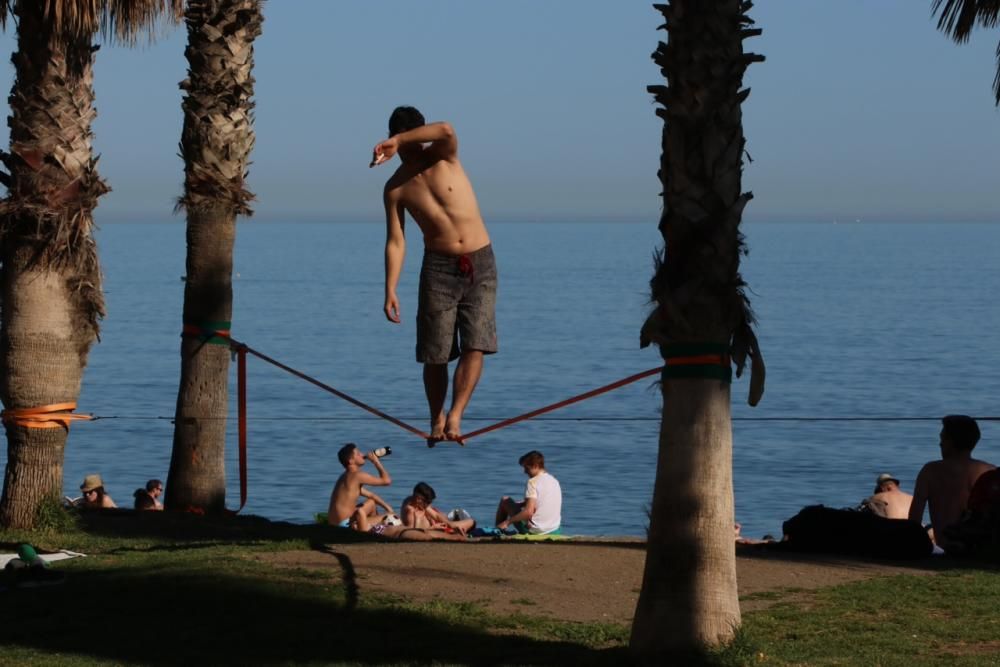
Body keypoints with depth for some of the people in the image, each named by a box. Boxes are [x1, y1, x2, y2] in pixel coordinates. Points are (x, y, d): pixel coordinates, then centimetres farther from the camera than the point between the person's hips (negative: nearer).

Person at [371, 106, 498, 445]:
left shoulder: (444, 157, -3)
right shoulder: (396, 188, 0)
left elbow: (446, 131, -28)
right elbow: (396, 242, -1)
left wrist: (399, 141, -30)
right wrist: (390, 291, -9)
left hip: (480, 264, 0)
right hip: (439, 267, 1)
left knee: (475, 345, -11)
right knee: (435, 354, 1)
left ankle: (455, 417, -11)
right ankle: (437, 420, 17)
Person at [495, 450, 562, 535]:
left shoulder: (533, 482, -16)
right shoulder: (554, 481, 9)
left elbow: (529, 512, -24)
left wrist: (507, 522, -17)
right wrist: (522, 503, 23)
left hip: (534, 530, -8)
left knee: (505, 500, 11)